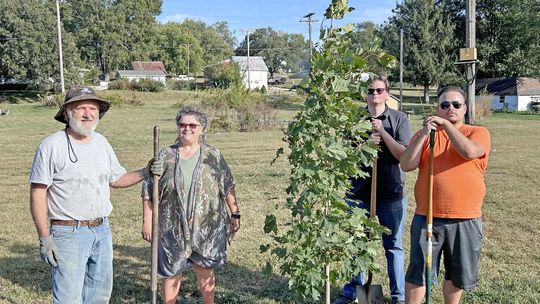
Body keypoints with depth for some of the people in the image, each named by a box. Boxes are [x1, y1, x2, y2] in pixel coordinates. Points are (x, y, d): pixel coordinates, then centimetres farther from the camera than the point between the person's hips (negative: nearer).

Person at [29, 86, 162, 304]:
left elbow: (116, 179, 16)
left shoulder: (101, 142, 7)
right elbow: (38, 193, -12)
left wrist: (145, 173, -1)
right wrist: (44, 237, -16)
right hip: (68, 233, -6)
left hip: (102, 230, 7)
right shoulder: (52, 146, -12)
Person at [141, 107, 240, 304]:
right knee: (171, 272, 10)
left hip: (206, 227, 0)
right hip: (173, 228, 0)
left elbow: (228, 188, 5)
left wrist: (235, 215, 4)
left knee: (205, 271, 12)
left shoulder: (213, 156, 0)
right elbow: (149, 192, 1)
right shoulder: (165, 157, -1)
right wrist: (147, 222, -2)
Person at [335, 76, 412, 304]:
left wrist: (383, 132, -16)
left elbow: (405, 155, -8)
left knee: (394, 245, 9)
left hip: (391, 193, -1)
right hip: (359, 191, 2)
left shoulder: (399, 118, -1)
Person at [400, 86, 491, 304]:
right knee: (417, 272, 5)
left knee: (458, 274, 16)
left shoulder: (478, 132, 2)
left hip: (466, 220, 0)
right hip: (427, 217, 0)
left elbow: (469, 151, -21)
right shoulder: (424, 134, 6)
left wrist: (446, 124, -17)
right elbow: (406, 165, -7)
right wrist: (424, 134, -14)